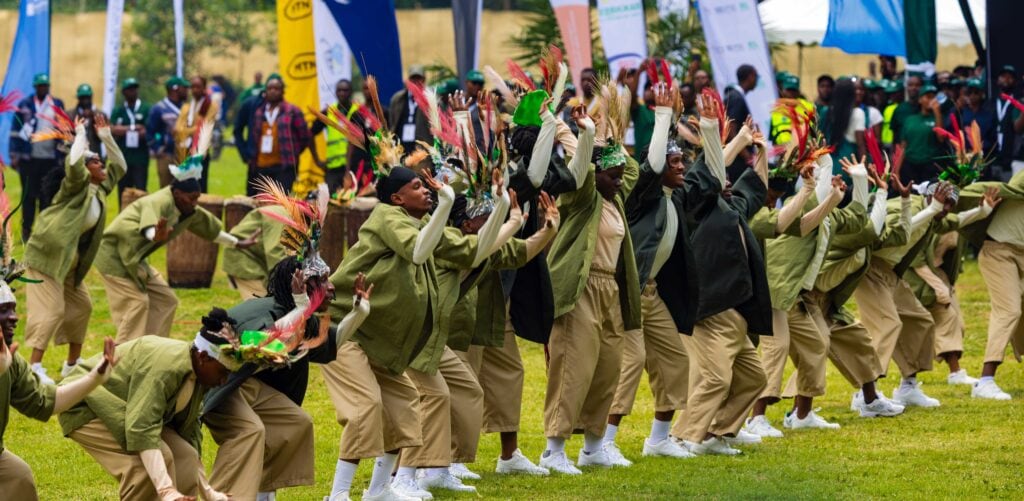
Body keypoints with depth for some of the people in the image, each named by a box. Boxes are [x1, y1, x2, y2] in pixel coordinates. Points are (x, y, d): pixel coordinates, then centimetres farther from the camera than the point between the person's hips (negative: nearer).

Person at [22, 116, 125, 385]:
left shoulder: (100, 189, 11)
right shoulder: (77, 186, -11)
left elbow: (119, 167, 24)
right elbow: (73, 164, -32)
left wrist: (107, 137, 14)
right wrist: (80, 136, -18)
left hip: (70, 261, 9)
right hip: (47, 254, -9)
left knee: (81, 306, 13)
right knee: (51, 309, -16)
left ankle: (72, 363, 24)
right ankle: (34, 366, -19)